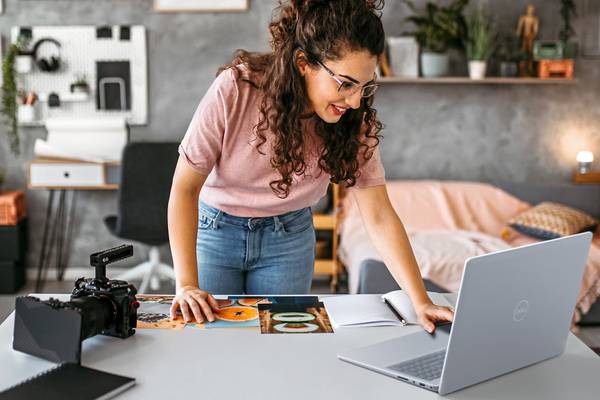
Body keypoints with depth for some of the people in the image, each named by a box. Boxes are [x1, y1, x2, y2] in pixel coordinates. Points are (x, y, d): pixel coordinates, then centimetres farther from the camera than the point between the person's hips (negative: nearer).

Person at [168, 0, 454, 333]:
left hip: (288, 239, 2)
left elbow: (379, 217, -17)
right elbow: (185, 188, -22)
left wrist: (421, 302, -27)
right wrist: (186, 285, -29)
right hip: (215, 230, -2)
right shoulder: (234, 90, -27)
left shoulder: (355, 120, -19)